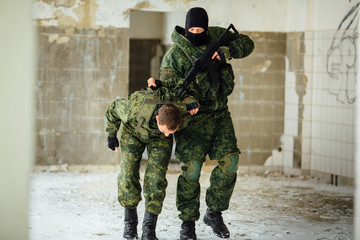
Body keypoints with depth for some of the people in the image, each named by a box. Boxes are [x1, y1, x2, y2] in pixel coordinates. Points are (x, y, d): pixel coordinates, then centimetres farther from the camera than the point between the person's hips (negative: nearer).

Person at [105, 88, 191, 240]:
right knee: (128, 176, -12)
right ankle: (130, 221, 5)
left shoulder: (183, 118, -37)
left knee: (156, 177, -14)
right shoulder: (134, 108, -41)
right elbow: (113, 108, -18)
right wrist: (111, 135, -6)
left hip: (158, 139, 1)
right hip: (133, 131, -1)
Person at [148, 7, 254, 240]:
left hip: (220, 114, 5)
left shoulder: (216, 36, 3)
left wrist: (227, 51, -16)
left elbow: (246, 43, 4)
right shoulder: (175, 54, -10)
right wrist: (188, 99, -36)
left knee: (229, 162, -5)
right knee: (192, 168, -12)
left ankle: (214, 213, 11)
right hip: (193, 116, -4)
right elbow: (172, 84, -16)